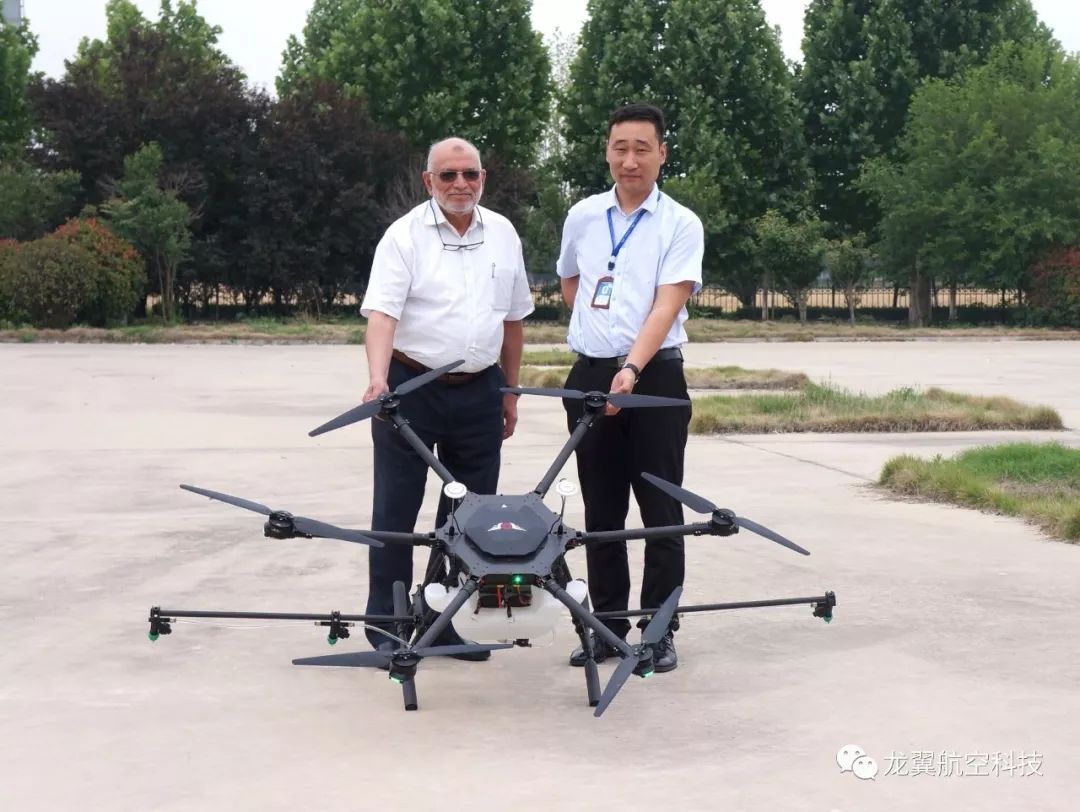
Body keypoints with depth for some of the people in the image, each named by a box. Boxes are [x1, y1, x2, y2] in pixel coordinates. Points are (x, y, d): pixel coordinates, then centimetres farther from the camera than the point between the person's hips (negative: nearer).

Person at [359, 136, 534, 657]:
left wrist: (509, 394, 15)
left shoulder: (503, 234, 7)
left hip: (478, 393, 4)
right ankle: (386, 625, 12)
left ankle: (450, 621, 20)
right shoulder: (405, 236, -7)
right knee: (396, 510, 2)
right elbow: (381, 313, -17)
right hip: (411, 389, -4)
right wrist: (377, 379, -33)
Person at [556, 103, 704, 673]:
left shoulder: (680, 224, -5)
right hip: (590, 375, 4)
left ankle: (659, 631, 7)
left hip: (655, 375, -4)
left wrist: (632, 368, -29)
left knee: (660, 511, 0)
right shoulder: (582, 217, 8)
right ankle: (607, 626, 17)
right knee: (601, 511, 9)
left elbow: (668, 304, -16)